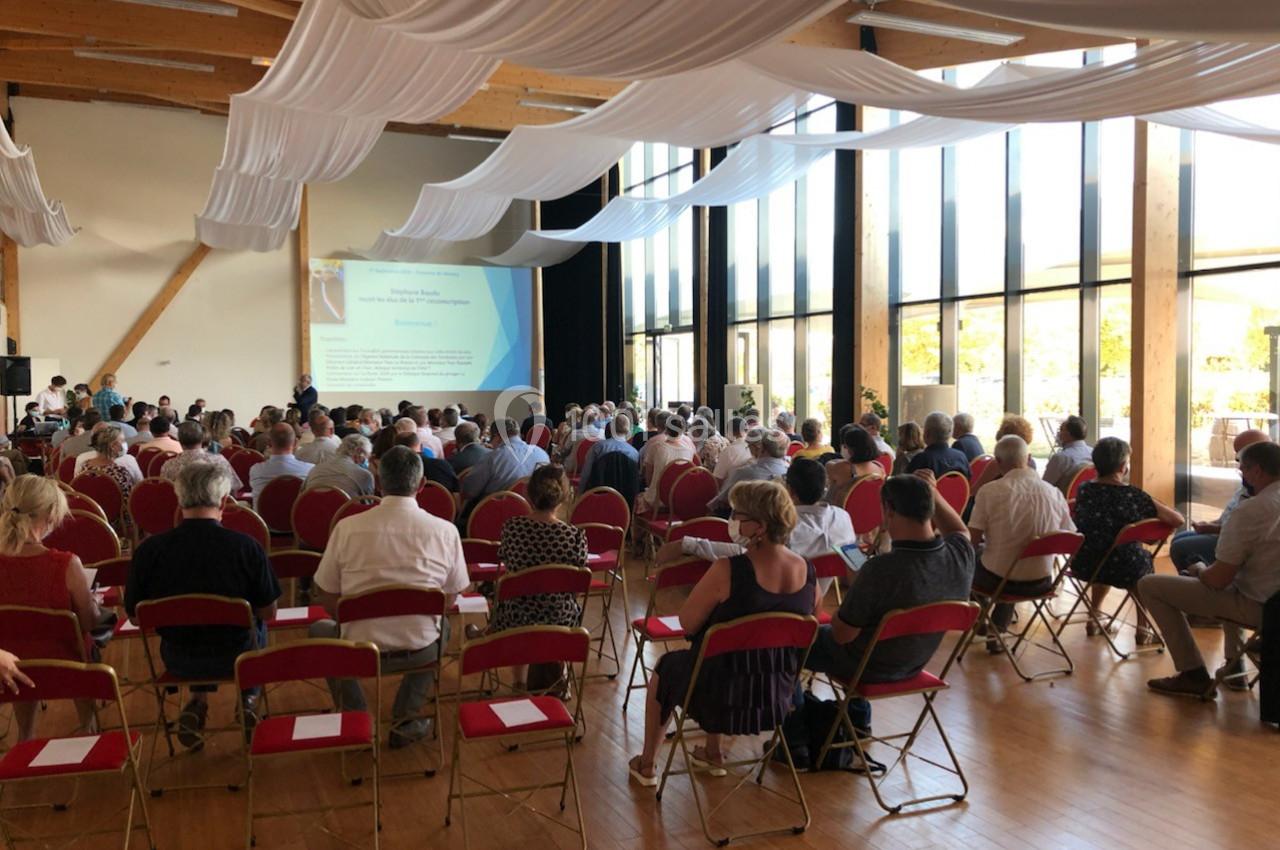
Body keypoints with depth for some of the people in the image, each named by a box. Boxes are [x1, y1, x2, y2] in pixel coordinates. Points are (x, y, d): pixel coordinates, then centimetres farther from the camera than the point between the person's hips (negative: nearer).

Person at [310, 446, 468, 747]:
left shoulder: (347, 528, -10)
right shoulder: (445, 531, -10)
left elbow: (325, 597, 1)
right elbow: (449, 600, 2)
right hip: (422, 651, 1)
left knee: (320, 630, 32)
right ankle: (405, 720, 26)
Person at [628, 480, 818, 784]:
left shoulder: (728, 570, -28)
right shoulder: (807, 570, -10)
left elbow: (687, 623, -19)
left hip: (723, 695, -5)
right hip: (779, 693, 5)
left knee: (666, 668, 28)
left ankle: (646, 765, 41)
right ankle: (714, 752, 48)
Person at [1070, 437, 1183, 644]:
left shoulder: (1085, 491, -3)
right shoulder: (1132, 495, -15)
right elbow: (1177, 520, -13)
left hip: (1083, 566, 4)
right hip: (1124, 571, -3)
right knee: (1144, 559, 31)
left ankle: (1094, 620, 43)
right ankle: (1143, 629, 31)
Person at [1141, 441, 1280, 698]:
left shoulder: (1250, 510, -22)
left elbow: (1217, 580, -20)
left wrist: (1199, 570, 2)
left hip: (1259, 606, -9)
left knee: (1150, 586, -2)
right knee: (1231, 583, 39)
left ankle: (1194, 676, 3)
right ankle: (1235, 667, 33)